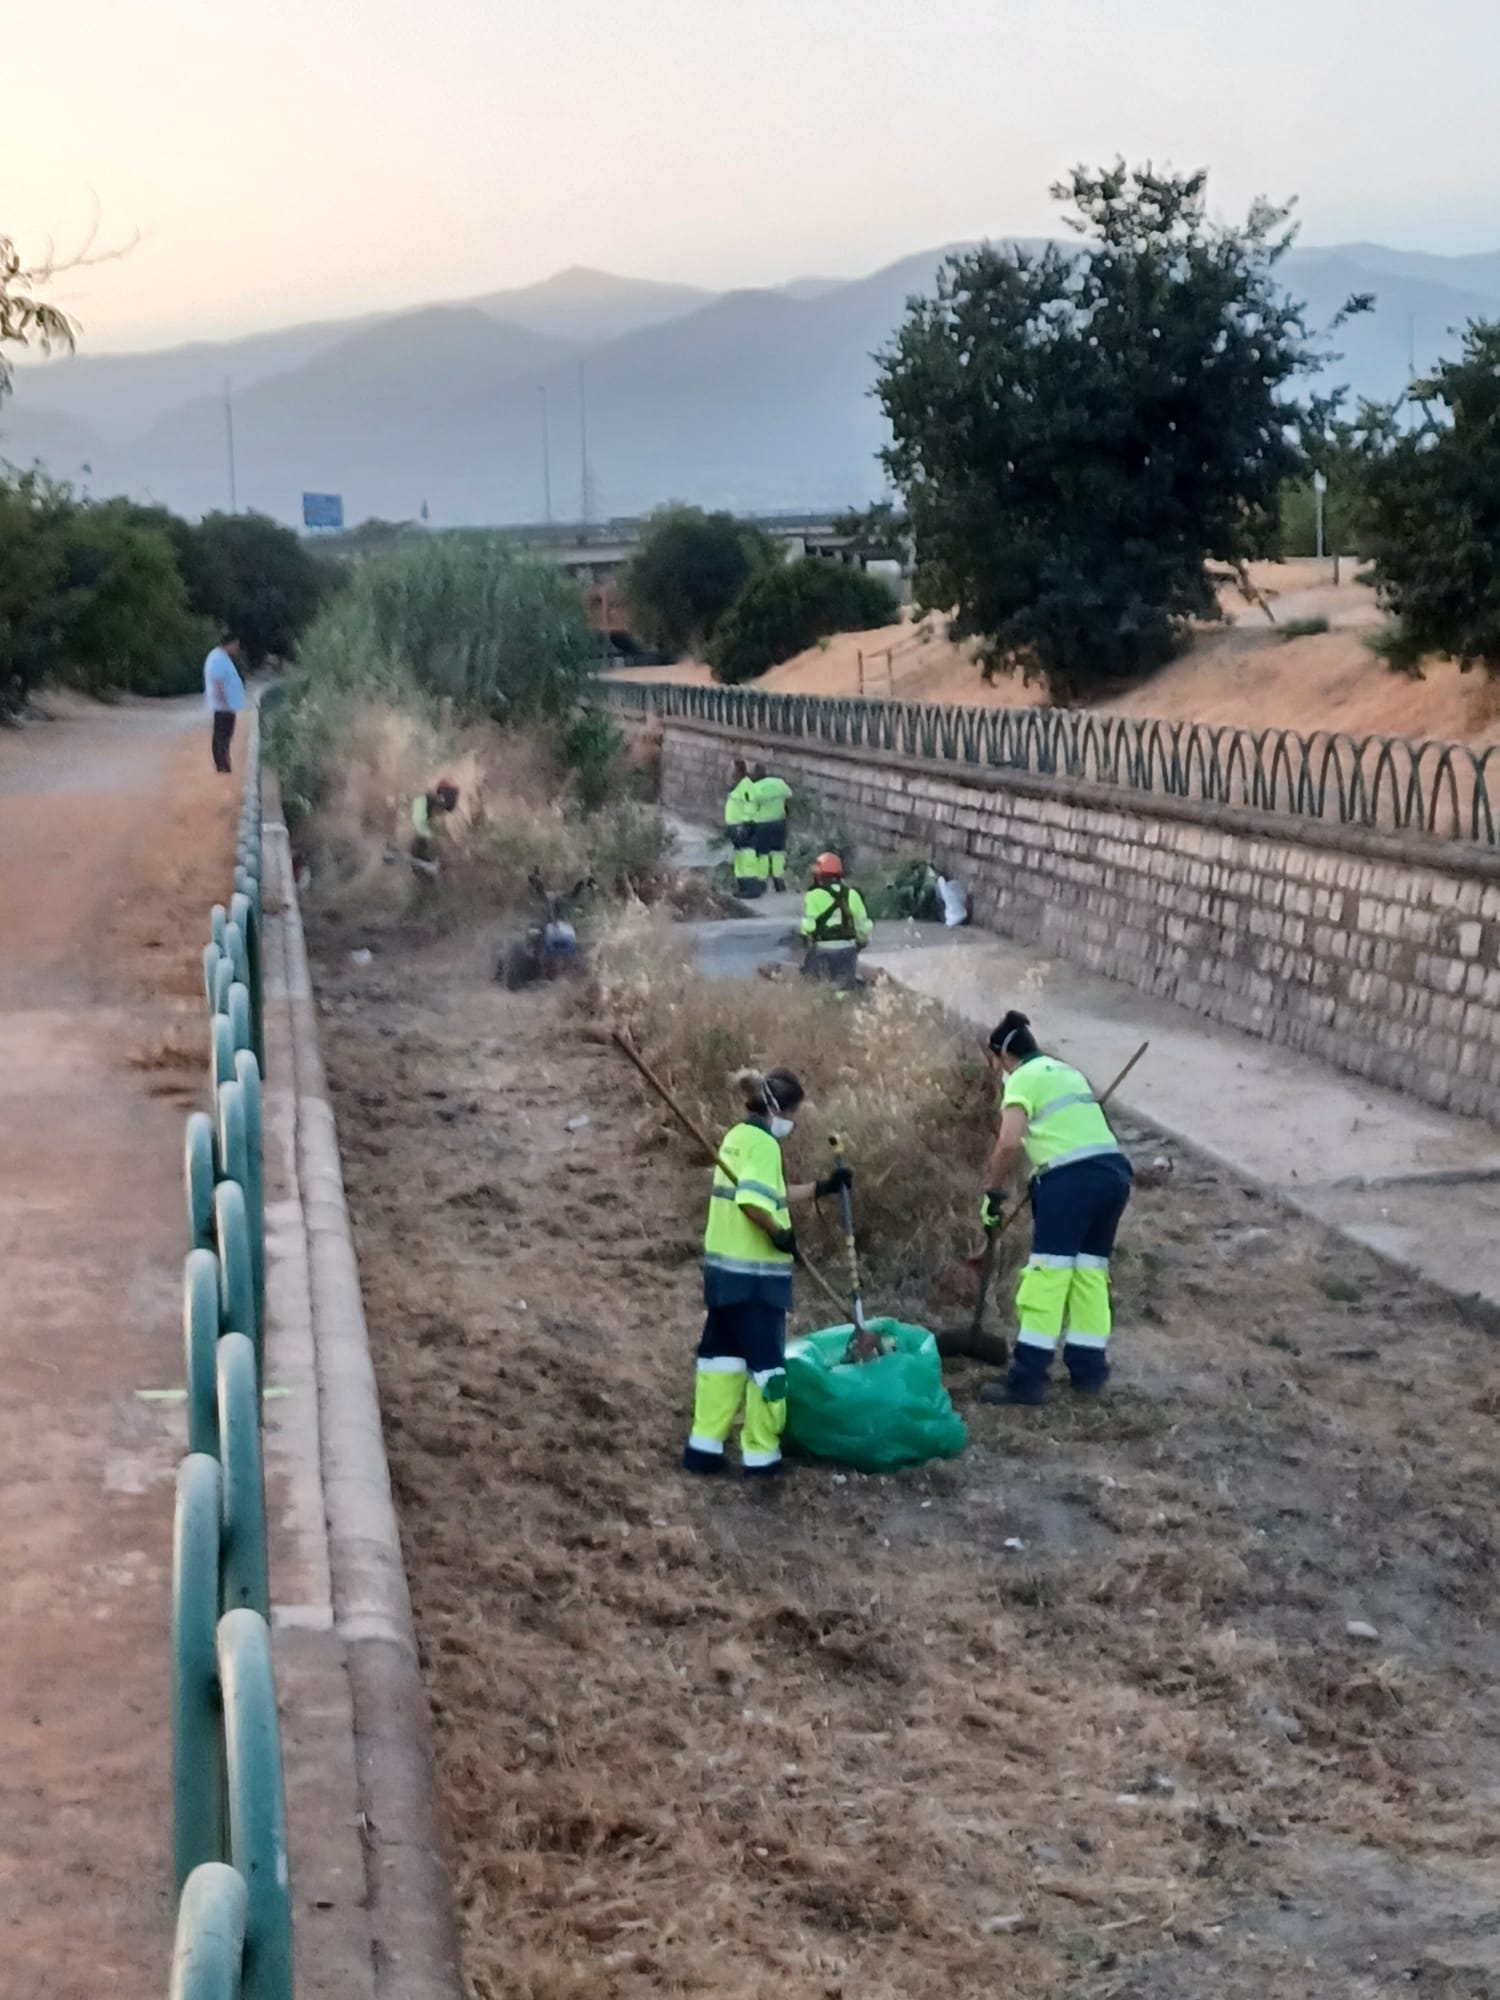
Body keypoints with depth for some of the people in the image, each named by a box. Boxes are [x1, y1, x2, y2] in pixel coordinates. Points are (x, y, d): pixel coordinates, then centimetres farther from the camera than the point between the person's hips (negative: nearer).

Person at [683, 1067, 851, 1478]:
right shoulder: (762, 1142, -16)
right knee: (765, 1360, 2)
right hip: (755, 1273, -9)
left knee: (721, 1351, 14)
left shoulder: (737, 1136, 13)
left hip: (724, 1268, 9)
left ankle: (704, 1446, 14)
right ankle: (760, 1454, 7)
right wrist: (779, 1234, -16)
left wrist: (823, 1188, 23)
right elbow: (754, 1202, -30)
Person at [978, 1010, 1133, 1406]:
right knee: (1090, 1272, 14)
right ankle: (1089, 1370, 14)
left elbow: (1009, 1143, -12)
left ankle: (1027, 1379, -9)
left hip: (1073, 1177, -8)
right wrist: (1041, 1173, 43)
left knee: (1047, 1274, -7)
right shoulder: (1068, 1071, 26)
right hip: (1114, 1172, 8)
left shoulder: (1022, 1079, 0)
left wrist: (994, 1191, -1)